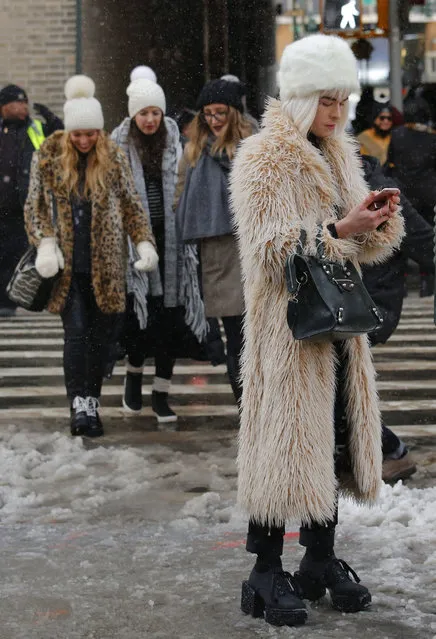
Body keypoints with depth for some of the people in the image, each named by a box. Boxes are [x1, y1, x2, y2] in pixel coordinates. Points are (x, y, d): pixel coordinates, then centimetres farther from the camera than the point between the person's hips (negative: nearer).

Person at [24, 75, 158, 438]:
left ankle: (90, 401, 18)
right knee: (76, 332, -9)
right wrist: (45, 243, -8)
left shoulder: (114, 157, 3)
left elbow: (131, 204, 9)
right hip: (68, 266, -1)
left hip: (106, 267, 1)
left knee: (103, 336, 5)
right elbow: (35, 205, 6)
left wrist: (145, 242, -3)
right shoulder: (49, 156, 2)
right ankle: (81, 404, -9)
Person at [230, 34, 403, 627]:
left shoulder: (338, 155, 14)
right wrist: (340, 230, -26)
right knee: (284, 441, -4)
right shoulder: (263, 159, -10)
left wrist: (377, 222, -6)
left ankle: (321, 559, 22)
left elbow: (361, 246, 15)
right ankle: (266, 573, 5)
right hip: (287, 326, -7)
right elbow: (270, 248, -17)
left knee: (331, 440, 11)